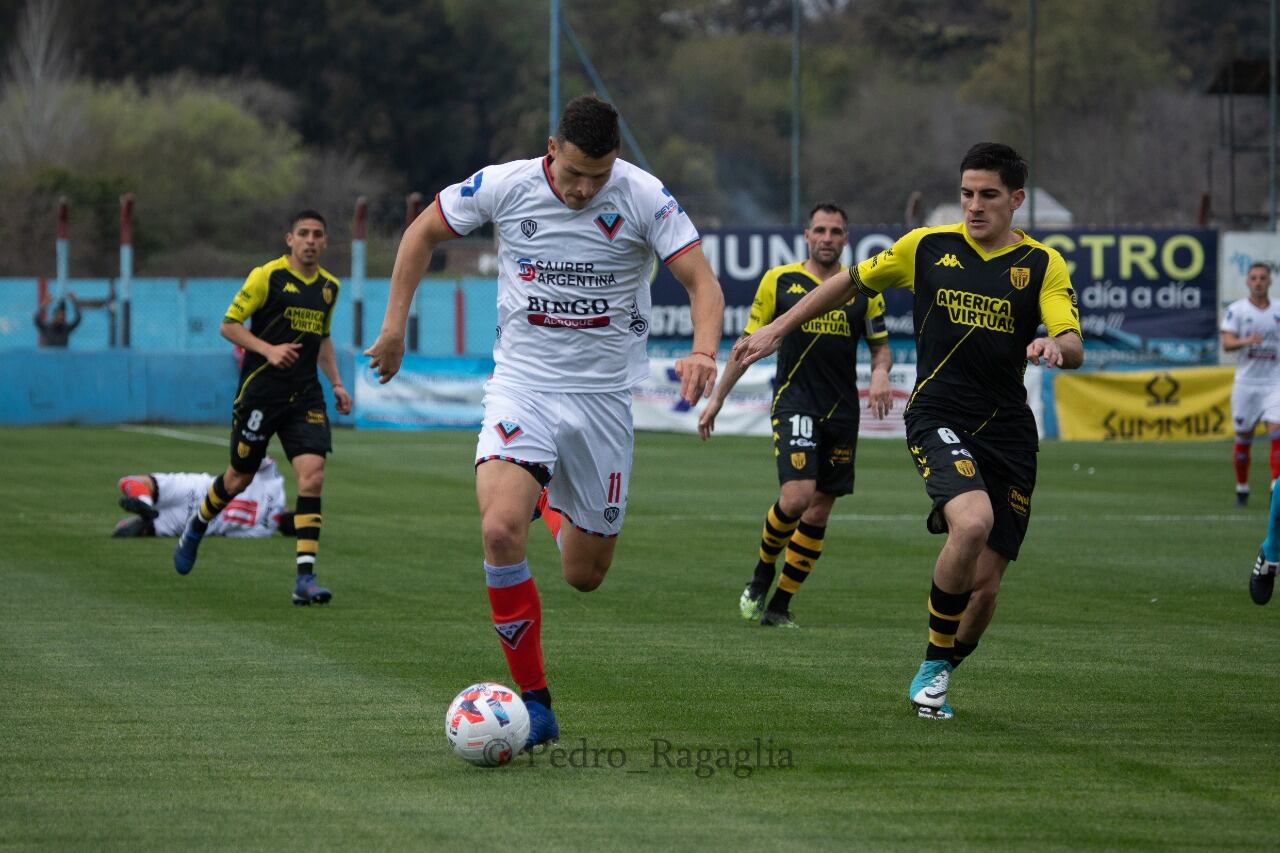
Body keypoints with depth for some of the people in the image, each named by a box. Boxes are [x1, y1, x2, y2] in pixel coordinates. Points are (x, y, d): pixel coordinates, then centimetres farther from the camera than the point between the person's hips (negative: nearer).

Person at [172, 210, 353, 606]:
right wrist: (269, 349, -20)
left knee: (312, 475, -13)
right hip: (261, 391, -4)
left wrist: (336, 383, 17)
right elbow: (229, 325, -6)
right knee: (240, 477, 7)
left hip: (305, 394, 4)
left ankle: (305, 578, -15)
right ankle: (196, 528, 40)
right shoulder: (267, 276, -7)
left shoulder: (329, 286, 12)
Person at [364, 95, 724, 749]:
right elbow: (424, 232, 8)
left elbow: (701, 281, -14)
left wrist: (703, 351, -34)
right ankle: (534, 703, -15)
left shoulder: (644, 198, -12)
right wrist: (394, 324, 4)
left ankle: (563, 504, 46)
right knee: (501, 529, -26)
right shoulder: (504, 185, -9)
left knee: (585, 576, 6)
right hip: (522, 383, 0)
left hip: (604, 394, 0)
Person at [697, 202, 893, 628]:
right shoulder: (779, 281, 3)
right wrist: (717, 397, 9)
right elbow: (749, 343, 9)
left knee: (818, 512, 4)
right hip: (794, 404, -3)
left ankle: (780, 605, 14)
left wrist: (880, 373, -11)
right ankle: (762, 574, 4)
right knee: (797, 494, -22)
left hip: (843, 412, 3)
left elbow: (881, 347, 13)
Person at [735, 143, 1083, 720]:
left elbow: (1074, 348, -9)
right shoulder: (928, 246, 5)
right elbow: (851, 283, 17)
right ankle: (933, 665, -13)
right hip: (938, 417, -2)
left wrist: (1054, 346, -33)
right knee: (973, 521, -31)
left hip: (1008, 433, 2)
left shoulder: (1042, 264, 4)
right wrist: (776, 330, 15)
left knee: (985, 585, 1)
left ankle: (938, 676, 29)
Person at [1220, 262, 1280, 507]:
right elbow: (1227, 343, -11)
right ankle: (1241, 489, 20)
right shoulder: (1236, 310, -1)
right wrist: (1247, 341, -29)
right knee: (1243, 438, 5)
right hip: (1246, 383, -1)